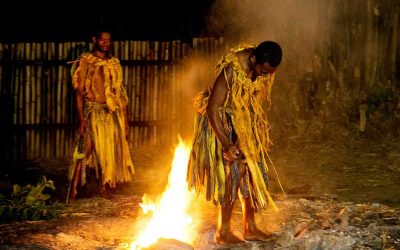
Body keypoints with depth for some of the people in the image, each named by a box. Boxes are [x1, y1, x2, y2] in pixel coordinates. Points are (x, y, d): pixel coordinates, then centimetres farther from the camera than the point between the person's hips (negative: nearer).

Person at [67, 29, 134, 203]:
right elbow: (79, 92, -6)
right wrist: (81, 119, -15)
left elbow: (120, 93, 13)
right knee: (85, 150, -12)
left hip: (113, 114, 5)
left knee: (110, 151, 7)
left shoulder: (114, 63, 11)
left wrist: (125, 118, 10)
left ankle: (104, 188, 19)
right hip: (93, 112, -5)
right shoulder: (85, 62, -2)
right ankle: (73, 192, -12)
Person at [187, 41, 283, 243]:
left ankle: (249, 228, 17)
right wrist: (226, 145, -30)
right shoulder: (231, 70, -33)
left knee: (251, 171, 7)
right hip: (222, 122, -7)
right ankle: (223, 232, 0)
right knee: (232, 173, -10)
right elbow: (212, 109, -29)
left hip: (246, 122, 7)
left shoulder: (265, 68, -11)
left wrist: (261, 128, 11)